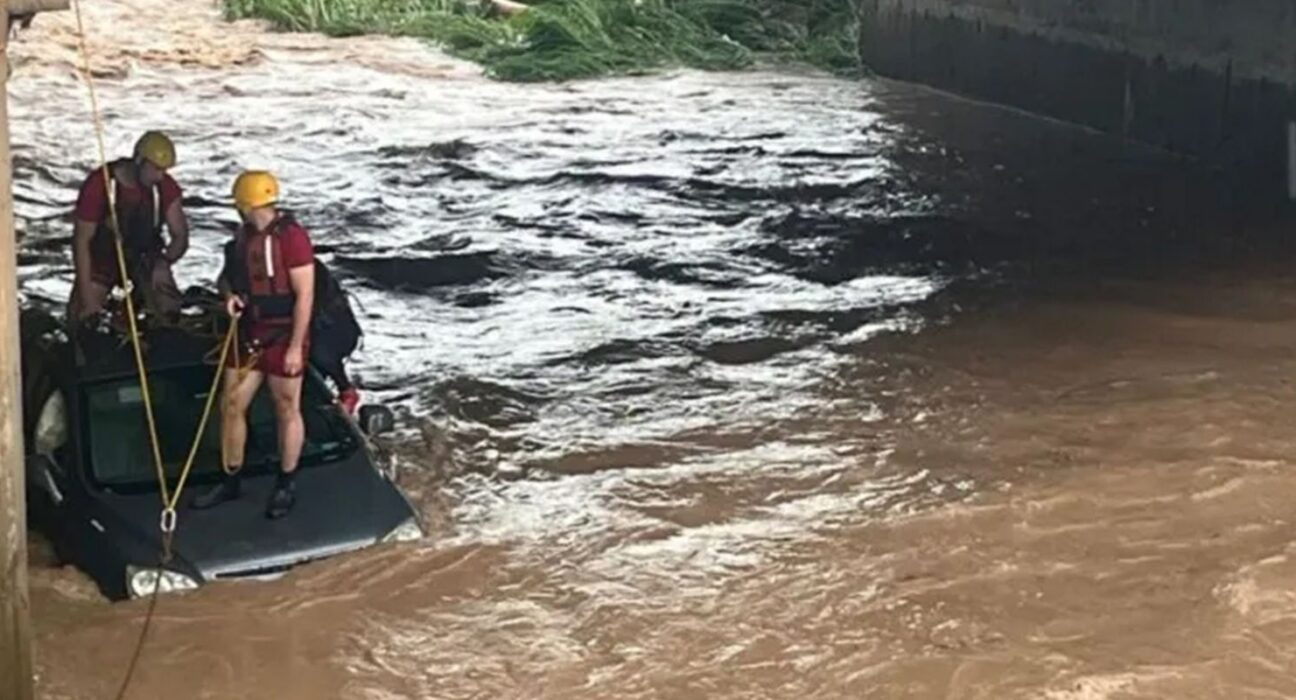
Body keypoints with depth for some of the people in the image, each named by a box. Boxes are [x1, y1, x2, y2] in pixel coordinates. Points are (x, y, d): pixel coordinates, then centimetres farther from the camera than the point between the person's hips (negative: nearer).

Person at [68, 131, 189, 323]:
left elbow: (180, 236, -7)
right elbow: (81, 240, -20)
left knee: (170, 312, -19)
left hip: (145, 257, 2)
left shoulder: (166, 187, -16)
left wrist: (165, 261, -30)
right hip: (103, 257, -2)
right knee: (82, 320, -13)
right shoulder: (99, 185, -26)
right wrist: (87, 298, -22)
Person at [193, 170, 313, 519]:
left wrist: (295, 347, -20)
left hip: (283, 337, -7)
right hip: (249, 335, 8)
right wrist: (229, 294, -3)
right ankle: (230, 481, 26)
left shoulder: (291, 236, -19)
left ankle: (286, 486, 23)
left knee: (287, 411, 7)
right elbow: (227, 273, 21)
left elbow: (304, 295, -19)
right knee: (232, 407, 10)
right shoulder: (244, 235, 6)